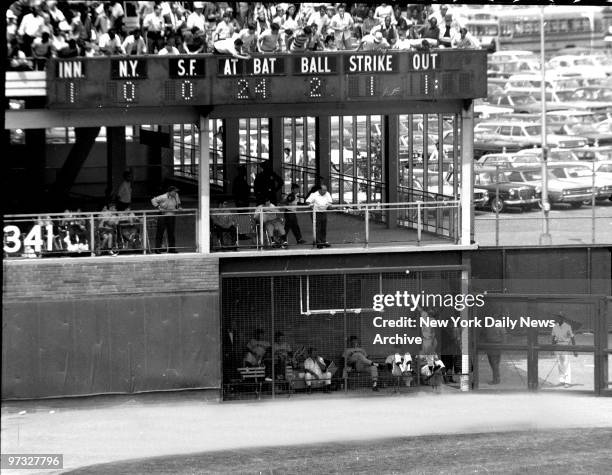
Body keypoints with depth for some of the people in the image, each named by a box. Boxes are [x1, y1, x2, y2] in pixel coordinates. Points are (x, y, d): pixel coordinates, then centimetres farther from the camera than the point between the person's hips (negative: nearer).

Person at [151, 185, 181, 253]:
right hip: (163, 216, -5)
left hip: (172, 216, 5)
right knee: (160, 232, -4)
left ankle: (171, 248, 11)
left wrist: (178, 206, 10)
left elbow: (178, 200, 27)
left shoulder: (175, 195, 4)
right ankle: (157, 248, -1)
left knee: (171, 233, 6)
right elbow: (153, 200, -9)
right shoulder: (164, 197, -14)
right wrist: (158, 207, -18)